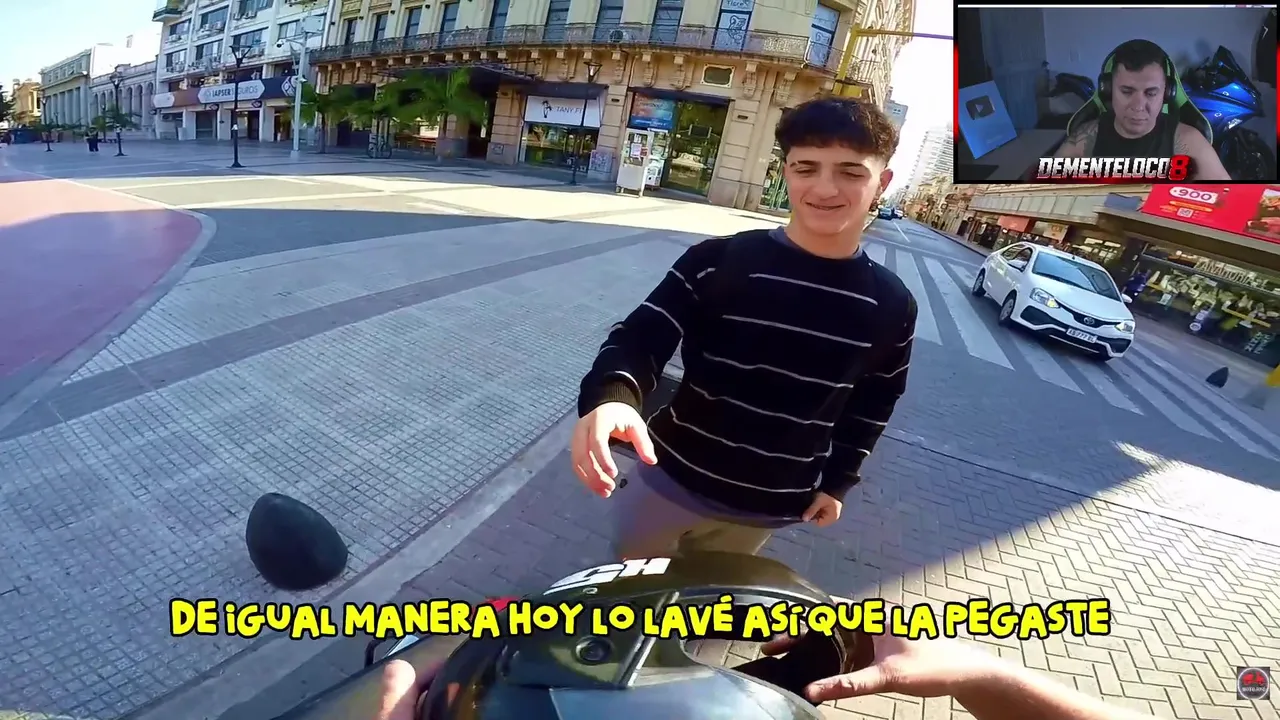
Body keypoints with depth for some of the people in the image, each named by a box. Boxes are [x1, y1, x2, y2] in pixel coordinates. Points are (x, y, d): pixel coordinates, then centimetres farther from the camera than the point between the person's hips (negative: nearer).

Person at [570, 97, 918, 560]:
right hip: (674, 476, -1)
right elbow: (641, 336, -19)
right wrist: (612, 396, -40)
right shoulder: (718, 261, -15)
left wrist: (838, 482, 8)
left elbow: (872, 406, 7)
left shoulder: (892, 306, -5)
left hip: (769, 506, 2)